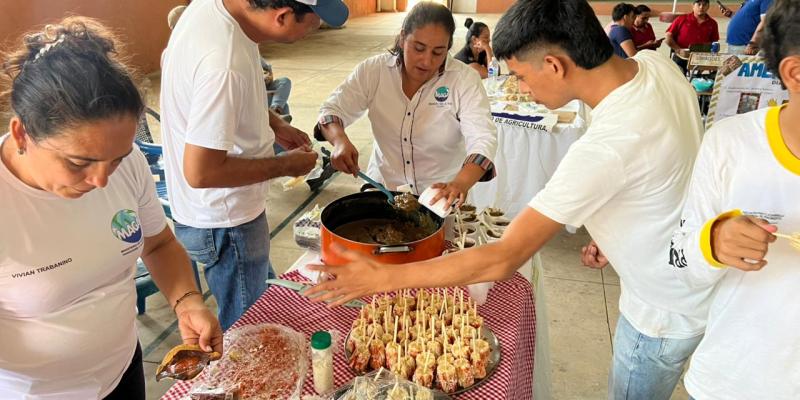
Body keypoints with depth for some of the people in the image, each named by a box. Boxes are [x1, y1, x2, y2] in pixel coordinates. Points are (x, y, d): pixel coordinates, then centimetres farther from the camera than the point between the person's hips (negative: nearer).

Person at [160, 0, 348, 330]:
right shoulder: (225, 65, -35)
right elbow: (200, 172, -31)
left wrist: (274, 124, 4)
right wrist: (284, 166, -17)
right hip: (224, 221, -9)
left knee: (266, 293, 29)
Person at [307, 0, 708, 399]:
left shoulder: (606, 148, -39)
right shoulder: (655, 63, -13)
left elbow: (502, 260, -36)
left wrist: (383, 278, -30)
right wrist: (610, 228, 8)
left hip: (666, 314, -8)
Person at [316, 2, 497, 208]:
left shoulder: (465, 79, -7)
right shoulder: (373, 70, -1)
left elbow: (483, 138, -17)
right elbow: (332, 110, 0)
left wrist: (461, 183, -38)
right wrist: (340, 140, -25)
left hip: (442, 195, -1)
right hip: (383, 189, 2)